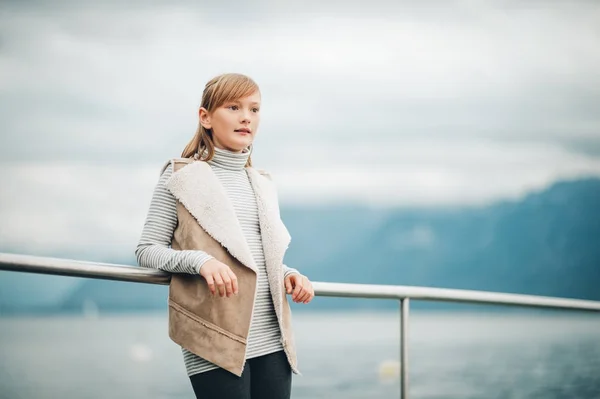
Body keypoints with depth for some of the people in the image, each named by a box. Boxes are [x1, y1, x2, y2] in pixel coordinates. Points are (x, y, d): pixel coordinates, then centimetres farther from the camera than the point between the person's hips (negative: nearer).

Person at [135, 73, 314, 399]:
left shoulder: (263, 184, 19)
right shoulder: (180, 176, 2)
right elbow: (146, 250, 0)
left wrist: (289, 275, 4)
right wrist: (200, 261, -18)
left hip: (272, 340, 6)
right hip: (216, 342, -5)